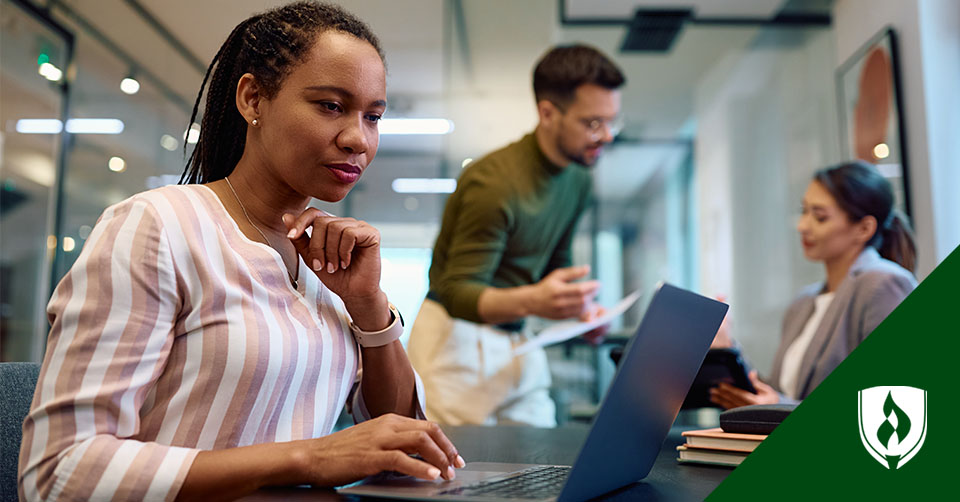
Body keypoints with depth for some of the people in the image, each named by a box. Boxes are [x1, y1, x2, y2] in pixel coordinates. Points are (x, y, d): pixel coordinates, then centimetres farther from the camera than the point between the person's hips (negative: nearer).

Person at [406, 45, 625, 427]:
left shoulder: (578, 179, 6)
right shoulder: (494, 181, -21)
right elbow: (457, 292, -22)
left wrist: (580, 307, -1)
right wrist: (531, 301, -40)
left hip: (517, 341, 7)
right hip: (457, 341, -7)